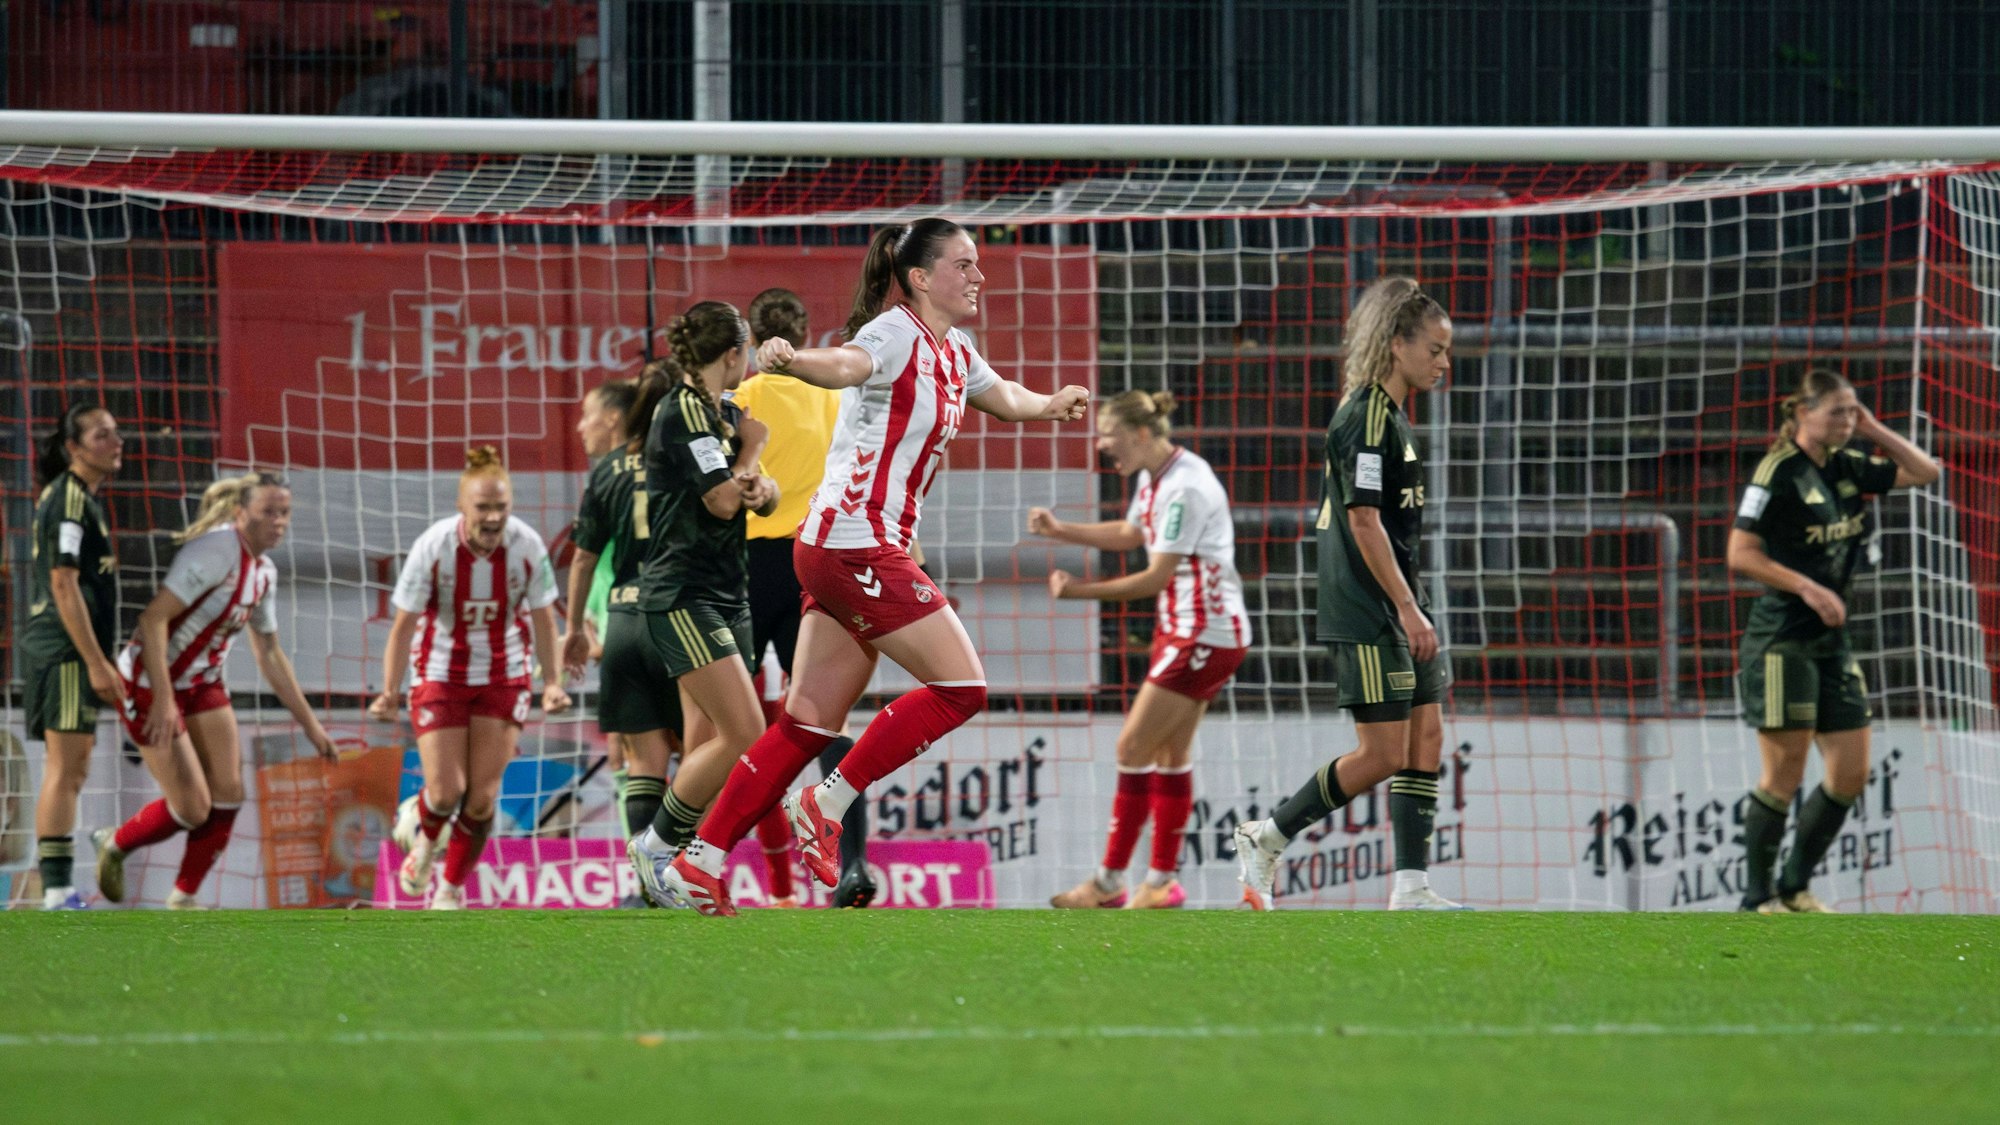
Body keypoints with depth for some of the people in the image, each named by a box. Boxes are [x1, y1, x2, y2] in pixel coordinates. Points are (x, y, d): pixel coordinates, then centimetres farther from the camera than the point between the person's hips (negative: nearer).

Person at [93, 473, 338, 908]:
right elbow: (153, 618, -28)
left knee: (229, 791, -1)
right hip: (149, 682, -8)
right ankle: (114, 845, 21)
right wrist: (163, 700, -33)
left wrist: (308, 722, 15)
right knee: (192, 807, -7)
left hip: (201, 683, 8)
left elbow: (270, 654, 16)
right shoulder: (217, 550, -23)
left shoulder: (264, 570, 4)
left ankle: (184, 898, 13)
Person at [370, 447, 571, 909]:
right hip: (441, 675, -1)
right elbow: (404, 623, -13)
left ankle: (451, 890, 19)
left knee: (482, 798, -3)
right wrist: (390, 692, -19)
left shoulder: (527, 546, -17)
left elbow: (542, 616, -1)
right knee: (446, 793, -9)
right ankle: (423, 832, 30)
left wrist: (552, 681, -5)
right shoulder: (433, 547, -21)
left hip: (503, 677, 1)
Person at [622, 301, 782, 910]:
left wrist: (760, 488, -10)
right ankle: (657, 843, -5)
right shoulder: (684, 412, -14)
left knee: (708, 745, 4)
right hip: (683, 594, -9)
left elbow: (766, 495, 14)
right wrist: (751, 447, 1)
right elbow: (721, 501, -17)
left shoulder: (724, 411, 14)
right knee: (745, 734, -17)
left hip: (726, 595, 9)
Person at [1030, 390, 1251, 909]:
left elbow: (1157, 577, -23)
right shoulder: (1154, 477, 8)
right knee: (1170, 754, 10)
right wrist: (1061, 530, 19)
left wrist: (1081, 591, -23)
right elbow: (1130, 534, 27)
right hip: (1180, 629, 10)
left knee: (1134, 747, -8)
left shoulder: (1185, 488, -22)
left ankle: (1109, 881, -4)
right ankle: (1162, 881, 14)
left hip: (1207, 634, -10)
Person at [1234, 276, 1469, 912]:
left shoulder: (1390, 416, 15)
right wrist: (1408, 610, -20)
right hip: (1366, 615, -10)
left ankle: (1412, 887, 2)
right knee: (1384, 756, -8)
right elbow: (1364, 523, -20)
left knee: (1427, 738, 3)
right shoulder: (1364, 419, -15)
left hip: (1400, 609, 10)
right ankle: (1265, 840, 5)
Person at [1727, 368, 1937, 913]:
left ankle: (1795, 888, 18)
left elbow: (1924, 471, 18)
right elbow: (1740, 555, -14)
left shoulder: (1847, 469, 10)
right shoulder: (1779, 471, -11)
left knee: (1851, 774, 5)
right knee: (1784, 776, -6)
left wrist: (1874, 431, 6)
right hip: (1781, 640, -8)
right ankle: (1758, 900, 5)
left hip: (1831, 641, 8)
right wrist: (1809, 588, -19)